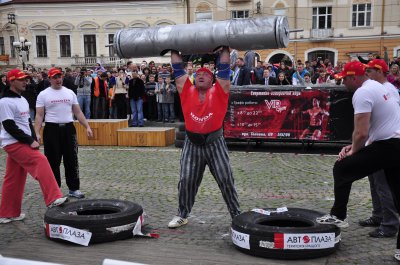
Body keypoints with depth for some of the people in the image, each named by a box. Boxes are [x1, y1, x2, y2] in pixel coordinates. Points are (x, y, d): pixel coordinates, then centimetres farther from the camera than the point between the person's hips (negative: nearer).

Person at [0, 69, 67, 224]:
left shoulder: (23, 100, 16)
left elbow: (28, 122, 20)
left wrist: (34, 140, 7)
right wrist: (30, 141, -17)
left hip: (23, 143, 9)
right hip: (14, 144, -9)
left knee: (15, 180, 11)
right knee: (40, 160, -24)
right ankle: (53, 199, -28)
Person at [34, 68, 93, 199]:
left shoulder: (70, 92, 9)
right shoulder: (43, 94, 0)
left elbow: (78, 112, 11)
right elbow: (39, 115, -4)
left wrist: (87, 126, 3)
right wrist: (36, 133, -14)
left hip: (68, 128, 3)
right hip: (52, 129, -3)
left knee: (72, 160, 6)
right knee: (53, 161, 4)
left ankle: (74, 188, 15)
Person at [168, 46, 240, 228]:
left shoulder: (218, 92, -1)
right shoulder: (187, 91, 4)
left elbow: (224, 68, -2)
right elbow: (178, 69, 6)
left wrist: (225, 48, 0)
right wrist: (174, 50, 9)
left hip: (215, 144, -2)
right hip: (192, 144, 2)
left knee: (226, 180, 3)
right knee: (186, 181, 7)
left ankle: (237, 215, 17)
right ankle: (182, 215, 24)